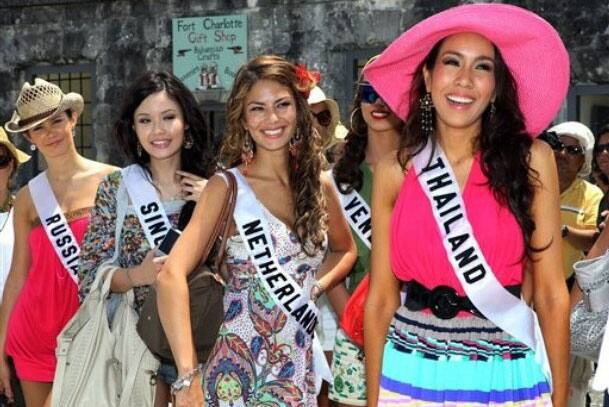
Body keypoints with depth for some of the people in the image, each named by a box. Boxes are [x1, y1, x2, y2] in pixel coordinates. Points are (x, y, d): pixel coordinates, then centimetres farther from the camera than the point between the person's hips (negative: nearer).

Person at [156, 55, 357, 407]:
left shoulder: (320, 186, 3)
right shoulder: (228, 187, -11)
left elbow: (345, 250, 21)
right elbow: (172, 275, -21)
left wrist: (319, 285, 0)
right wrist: (188, 377, -30)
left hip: (300, 372, 4)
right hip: (239, 374, -4)